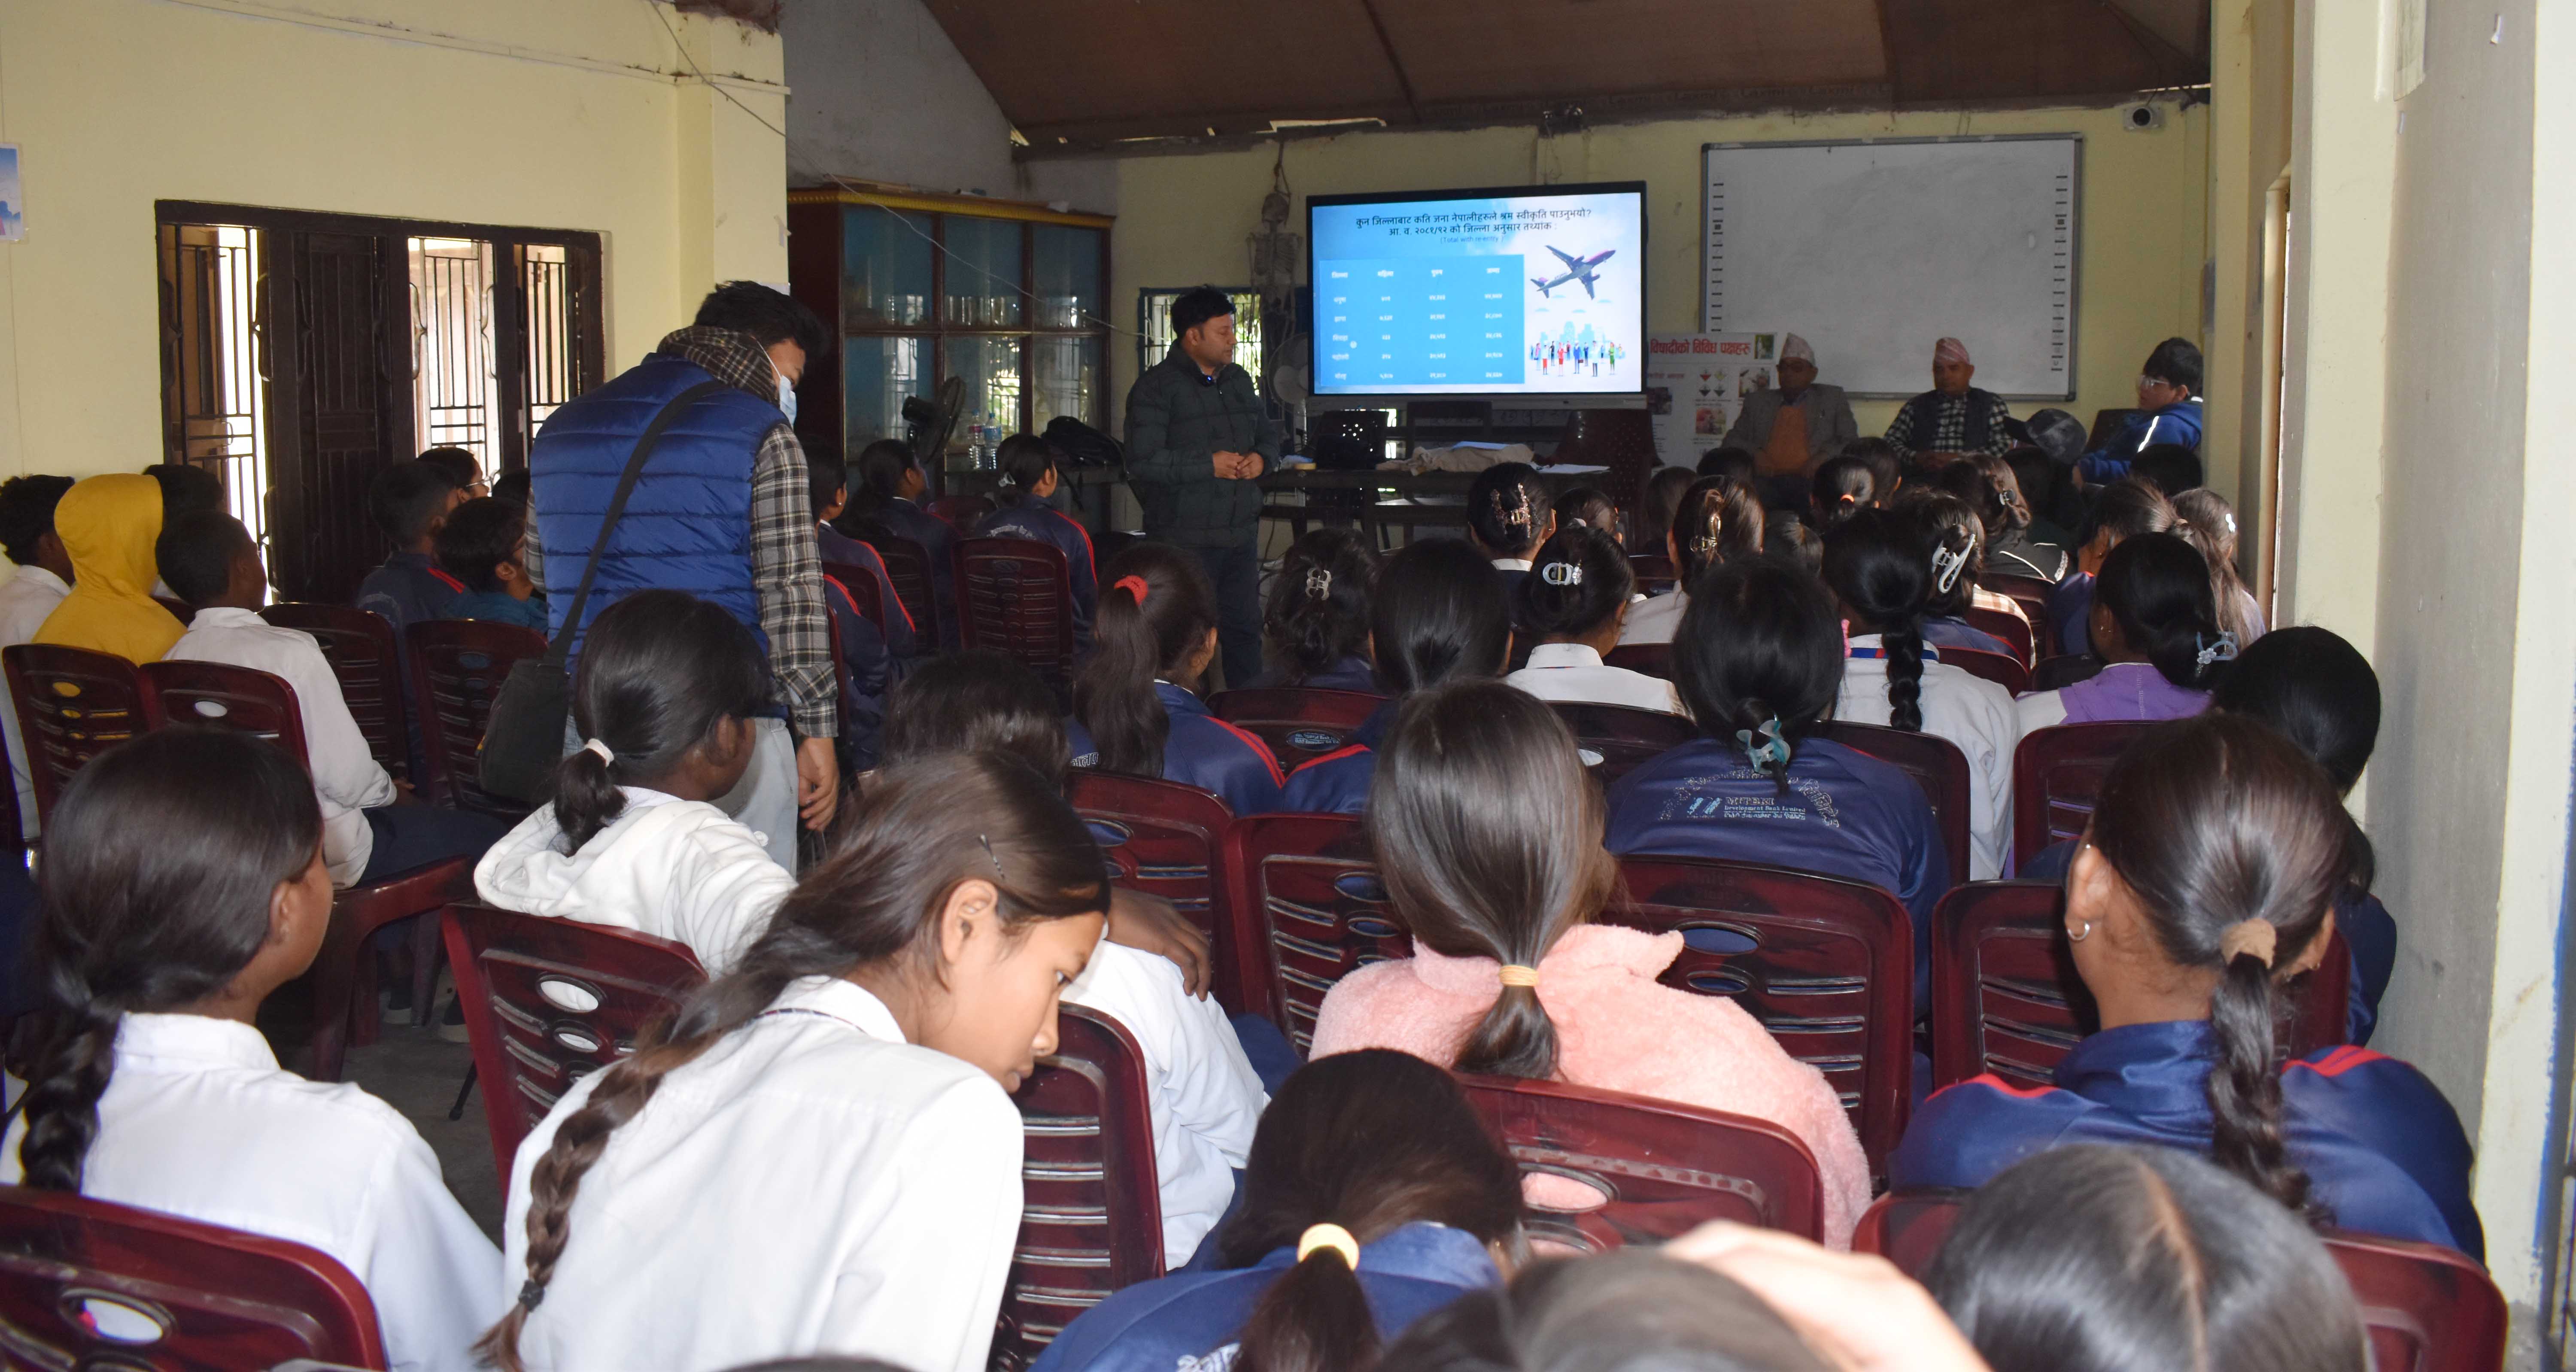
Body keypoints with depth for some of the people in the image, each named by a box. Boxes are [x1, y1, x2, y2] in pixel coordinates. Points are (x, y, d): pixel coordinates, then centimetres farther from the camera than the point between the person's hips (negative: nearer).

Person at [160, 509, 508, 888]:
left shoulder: (176, 662, 0)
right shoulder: (290, 652, -23)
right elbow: (348, 777, -21)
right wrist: (391, 792, 2)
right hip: (320, 855, -8)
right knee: (486, 833, 5)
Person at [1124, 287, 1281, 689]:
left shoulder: (1239, 380, 14)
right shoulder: (1156, 387, -9)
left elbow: (1269, 432, 24)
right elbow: (1142, 460, -18)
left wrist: (1262, 458, 0)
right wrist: (1209, 464, -18)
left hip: (1241, 533, 7)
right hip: (1185, 538, -7)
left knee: (1245, 626, 12)